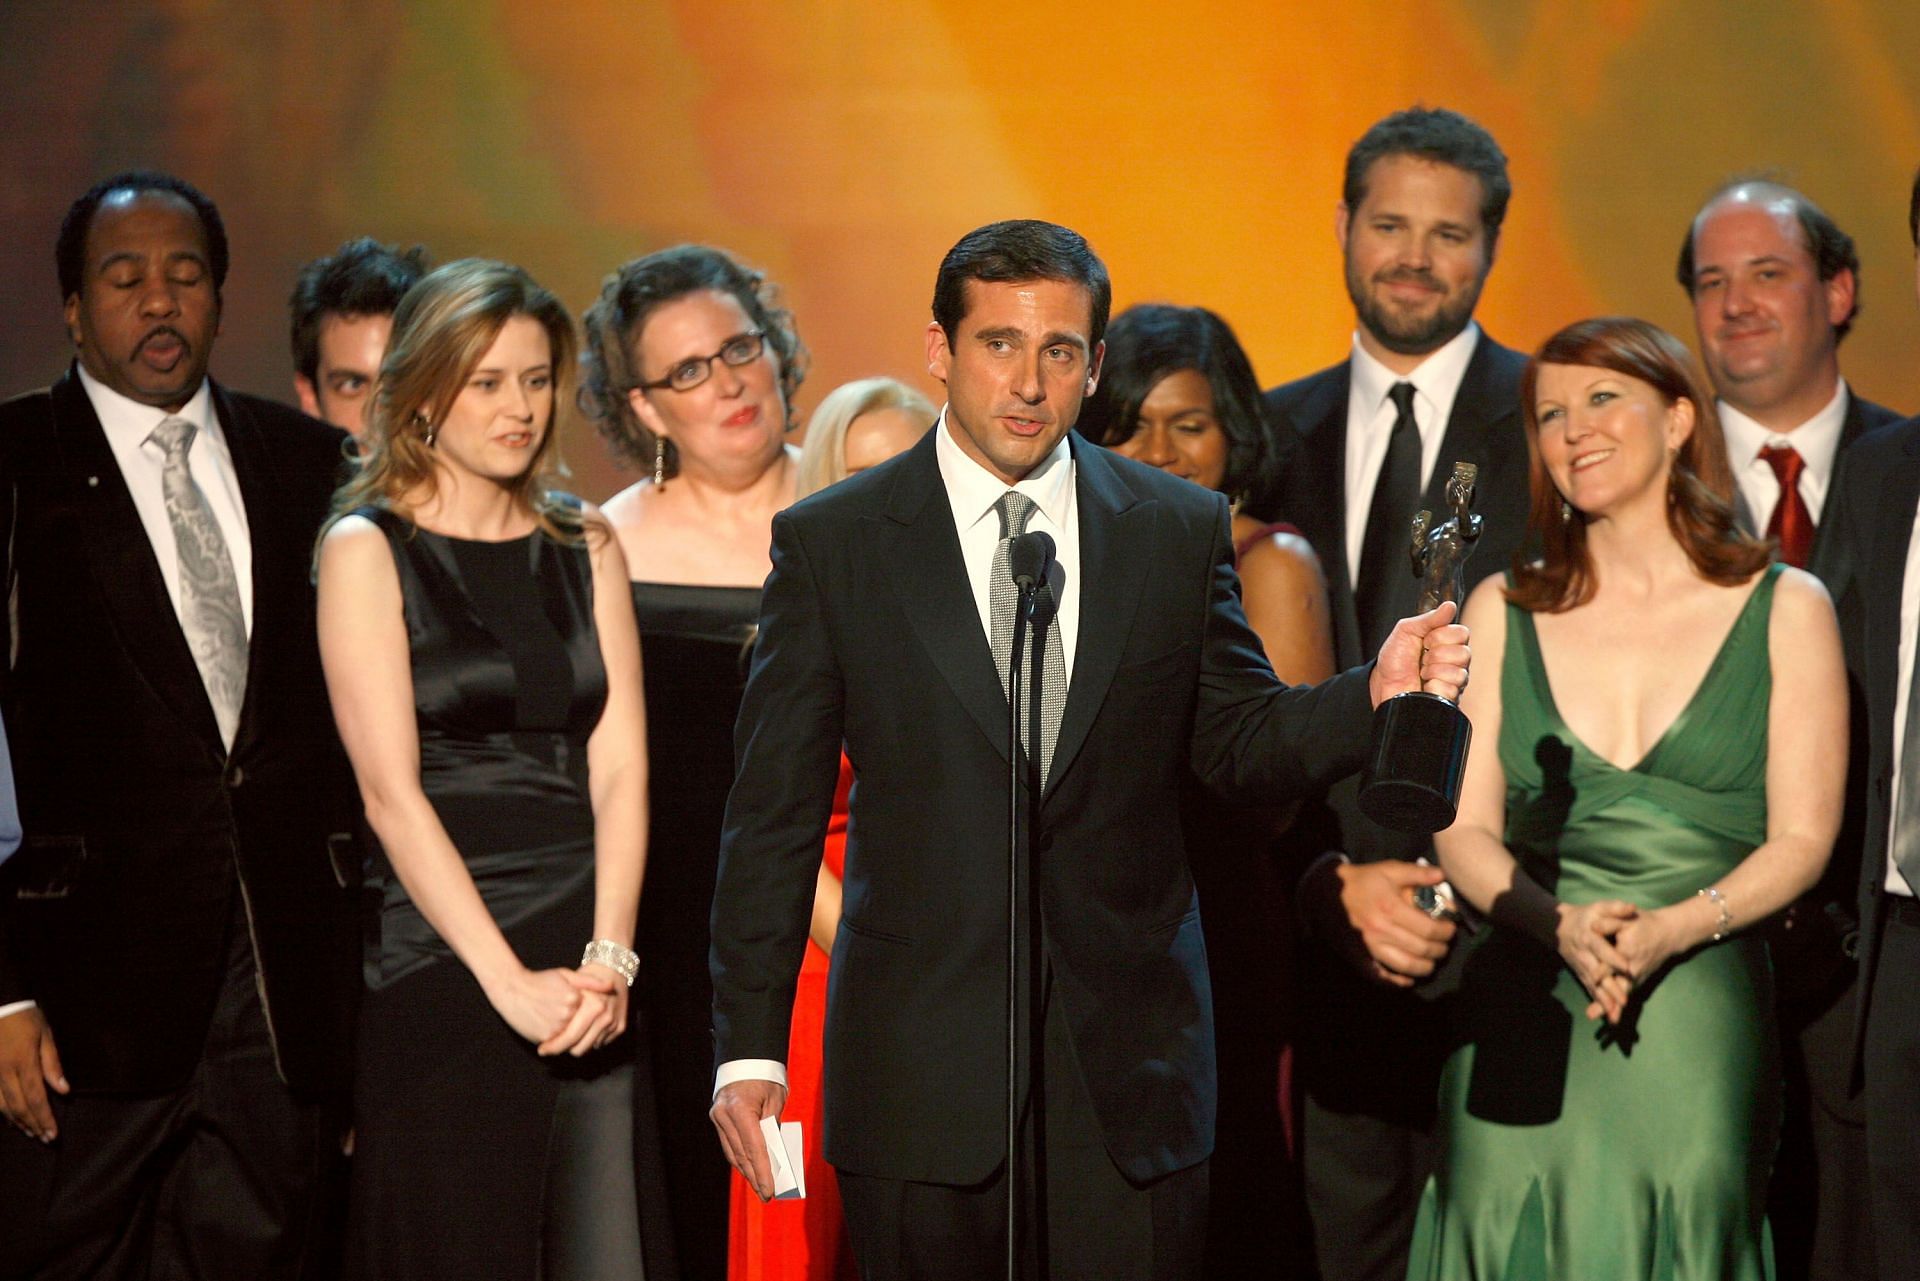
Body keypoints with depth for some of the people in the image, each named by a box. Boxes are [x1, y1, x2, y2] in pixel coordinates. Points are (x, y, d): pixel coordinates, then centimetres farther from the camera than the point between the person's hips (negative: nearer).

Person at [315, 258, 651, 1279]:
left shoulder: (585, 549, 12)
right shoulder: (367, 548, -1)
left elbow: (619, 767, 4)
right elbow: (391, 791, -9)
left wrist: (608, 957, -10)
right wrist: (510, 982, -15)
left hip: (587, 976, 4)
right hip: (440, 960, -3)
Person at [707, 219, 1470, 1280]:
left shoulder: (1182, 530, 6)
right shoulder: (829, 544, 0)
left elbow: (1242, 748, 11)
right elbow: (773, 814, 0)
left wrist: (1377, 694, -9)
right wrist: (746, 1047, -4)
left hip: (1128, 1063, 2)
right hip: (919, 1064, -1)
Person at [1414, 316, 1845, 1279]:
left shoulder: (1785, 609, 4)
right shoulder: (1502, 614, 10)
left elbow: (1801, 839, 0)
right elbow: (1464, 829, 5)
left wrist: (1668, 930, -16)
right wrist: (1562, 925, -14)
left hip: (1698, 1023, -1)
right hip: (1522, 1022, 2)